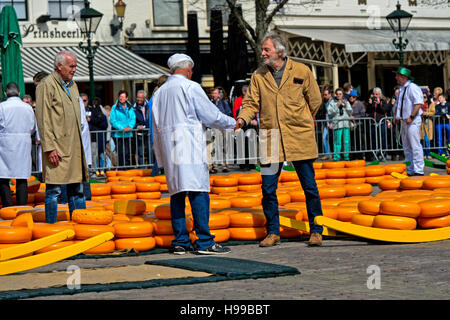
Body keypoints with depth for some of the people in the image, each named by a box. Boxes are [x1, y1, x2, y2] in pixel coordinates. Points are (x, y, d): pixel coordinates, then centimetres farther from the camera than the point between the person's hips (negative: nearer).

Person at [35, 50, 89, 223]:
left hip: (74, 147, 8)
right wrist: (50, 148, -17)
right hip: (57, 148, -8)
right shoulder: (46, 85, -7)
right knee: (54, 190, -4)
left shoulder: (72, 85, 17)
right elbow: (43, 120, -12)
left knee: (77, 189, 11)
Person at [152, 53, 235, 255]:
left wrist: (161, 157, 23)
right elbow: (211, 115, -3)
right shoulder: (190, 87, -3)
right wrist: (232, 123, 14)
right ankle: (204, 242, -11)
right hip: (189, 146, -7)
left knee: (176, 193, 7)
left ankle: (180, 241, 5)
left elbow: (155, 127, 19)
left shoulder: (159, 92, 17)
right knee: (198, 192, -8)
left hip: (169, 147, 7)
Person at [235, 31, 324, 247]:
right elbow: (252, 103, 6)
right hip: (271, 139, 2)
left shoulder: (301, 71, 1)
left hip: (299, 139, -2)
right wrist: (243, 118, -13)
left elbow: (315, 100, 9)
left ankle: (316, 231, 14)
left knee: (309, 186, 3)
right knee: (268, 188, 0)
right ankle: (273, 232, 12)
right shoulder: (258, 76, 6)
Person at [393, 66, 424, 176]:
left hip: (412, 121, -9)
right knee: (406, 147, 11)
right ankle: (409, 171, 15)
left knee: (415, 146, -11)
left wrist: (411, 117, -22)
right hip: (404, 121, 9)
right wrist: (397, 117, 17)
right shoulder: (401, 89, 18)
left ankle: (418, 170, -11)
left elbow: (418, 103, -18)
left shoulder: (412, 87, -11)